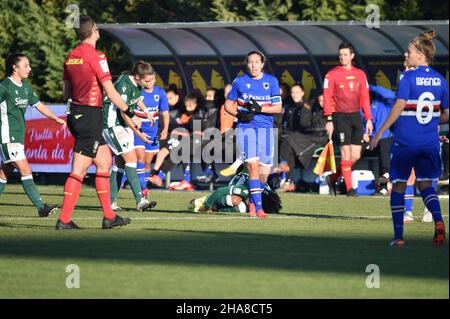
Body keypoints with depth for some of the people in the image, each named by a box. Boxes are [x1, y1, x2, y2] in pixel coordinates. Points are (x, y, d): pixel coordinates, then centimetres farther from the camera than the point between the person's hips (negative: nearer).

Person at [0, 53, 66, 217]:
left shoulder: (26, 87, 13)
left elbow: (38, 105, 20)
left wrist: (56, 118, 12)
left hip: (19, 136, 8)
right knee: (25, 170, -13)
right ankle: (41, 207, -17)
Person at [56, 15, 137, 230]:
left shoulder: (71, 57, 9)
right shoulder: (95, 56, -14)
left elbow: (67, 93, 15)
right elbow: (110, 92, -14)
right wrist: (128, 113, -4)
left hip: (75, 114, 8)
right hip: (90, 116, -8)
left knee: (104, 161, 16)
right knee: (79, 170, -6)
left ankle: (109, 216, 17)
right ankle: (64, 220, -7)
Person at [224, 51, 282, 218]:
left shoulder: (271, 81, 4)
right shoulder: (239, 82, 3)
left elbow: (278, 107, 0)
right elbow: (228, 104, 12)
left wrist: (260, 108, -17)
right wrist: (239, 114, -8)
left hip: (265, 128, 2)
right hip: (245, 127, -2)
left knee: (264, 171, 3)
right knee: (253, 165, -17)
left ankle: (253, 201, 30)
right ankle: (258, 207, -17)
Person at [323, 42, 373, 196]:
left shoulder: (360, 74, 10)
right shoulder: (332, 74, -2)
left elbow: (365, 97, 13)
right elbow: (327, 98, -5)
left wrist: (368, 119, 8)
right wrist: (329, 120, -12)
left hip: (355, 116, 5)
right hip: (340, 116, -5)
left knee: (356, 155, 3)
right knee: (346, 153, -8)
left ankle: (335, 178, 23)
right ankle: (349, 188, -3)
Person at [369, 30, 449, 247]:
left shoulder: (407, 78, -11)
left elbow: (399, 107, -21)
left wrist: (380, 132, -18)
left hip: (405, 142, -4)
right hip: (429, 144, 4)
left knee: (398, 187, 9)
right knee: (426, 185, 17)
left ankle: (398, 235, 8)